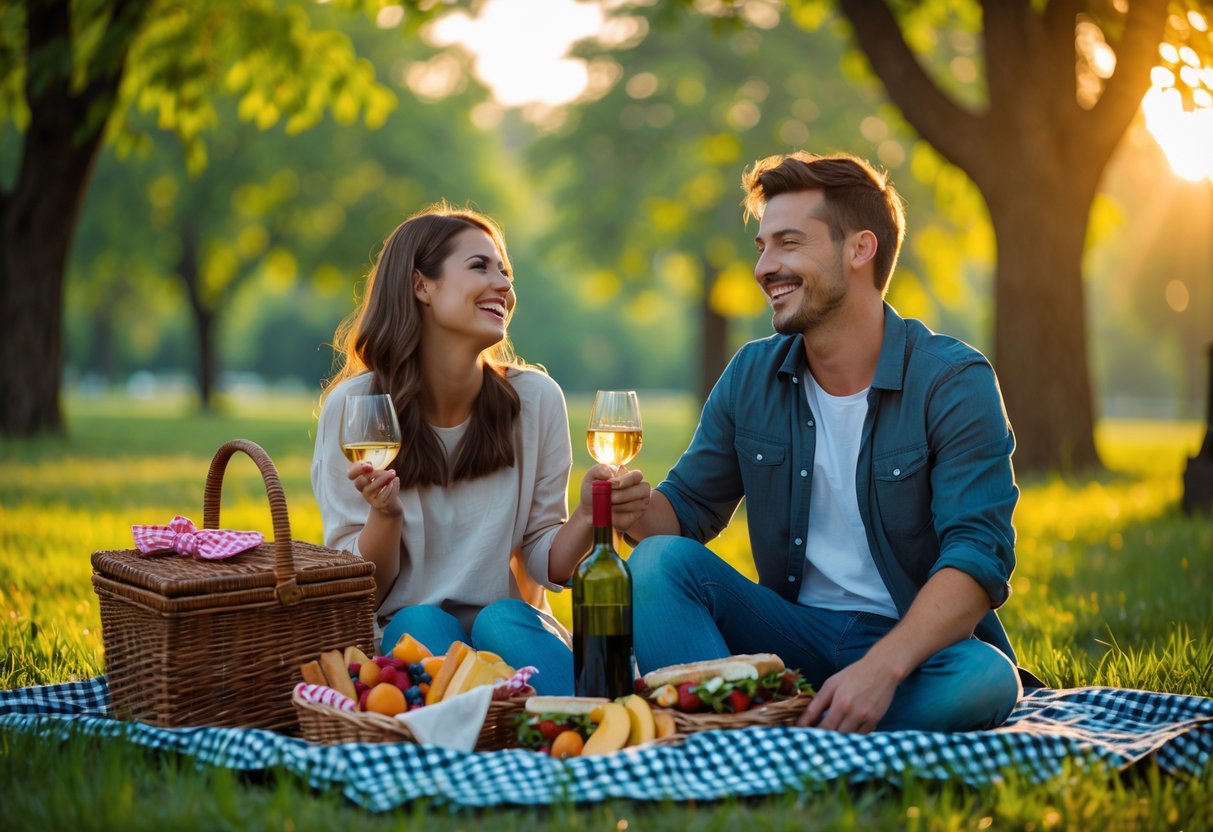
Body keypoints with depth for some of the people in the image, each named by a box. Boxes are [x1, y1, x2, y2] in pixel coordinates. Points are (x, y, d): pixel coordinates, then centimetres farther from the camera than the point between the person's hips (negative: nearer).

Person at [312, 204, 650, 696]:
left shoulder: (536, 398, -2)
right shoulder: (353, 405, -7)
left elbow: (545, 562, 4)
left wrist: (588, 519, -18)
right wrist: (385, 516, -25)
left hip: (511, 622, 1)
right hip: (400, 631, -1)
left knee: (503, 622, -31)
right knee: (422, 626, -33)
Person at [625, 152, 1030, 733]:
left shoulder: (954, 383, -11)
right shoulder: (749, 378, 5)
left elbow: (979, 556, -19)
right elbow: (687, 509, 10)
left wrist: (882, 667, -35)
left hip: (922, 644, -3)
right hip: (796, 633, 4)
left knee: (987, 679, -36)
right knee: (661, 560, -18)